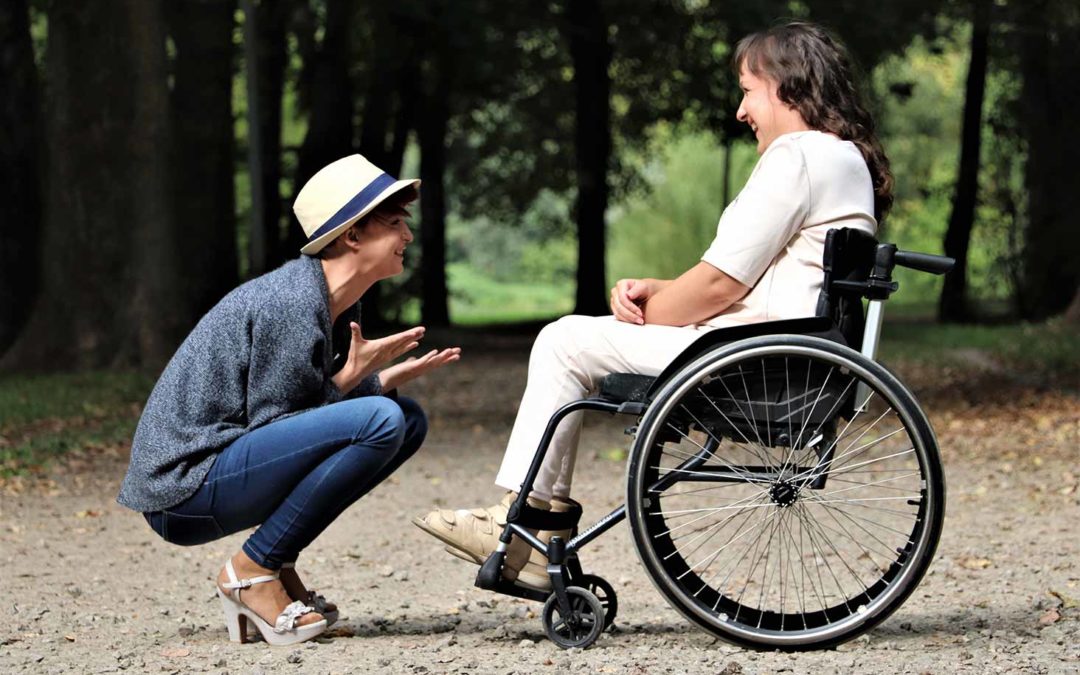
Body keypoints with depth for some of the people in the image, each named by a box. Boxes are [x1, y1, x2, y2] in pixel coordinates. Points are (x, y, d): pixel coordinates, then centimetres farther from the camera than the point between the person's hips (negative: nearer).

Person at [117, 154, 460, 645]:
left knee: (408, 419, 10)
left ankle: (277, 567, 6)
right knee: (378, 421, -25)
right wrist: (351, 378, -16)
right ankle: (252, 572, -13)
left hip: (230, 466, 10)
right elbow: (271, 424, -15)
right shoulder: (292, 304, -18)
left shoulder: (337, 306, 10)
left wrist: (388, 378, 2)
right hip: (183, 490, -10)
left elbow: (312, 408, 14)